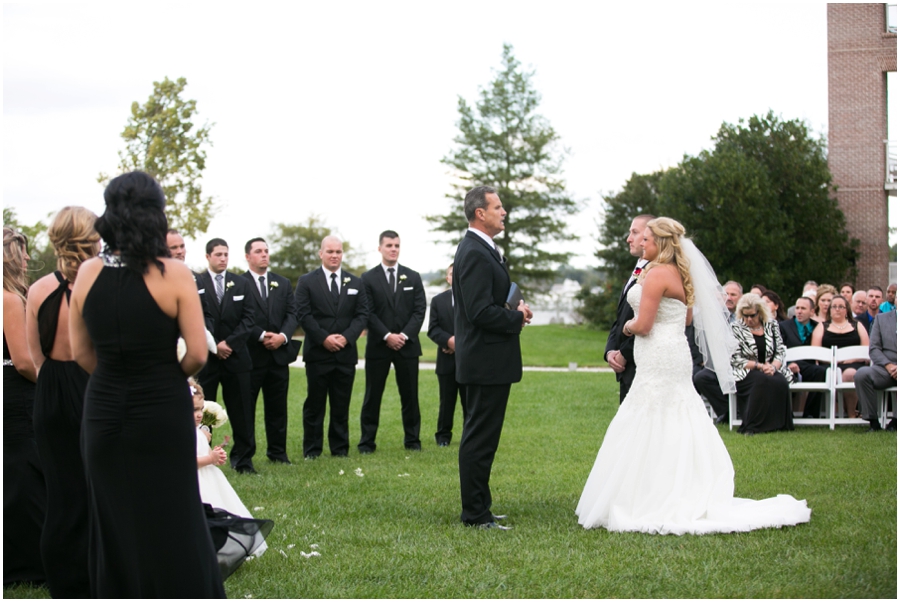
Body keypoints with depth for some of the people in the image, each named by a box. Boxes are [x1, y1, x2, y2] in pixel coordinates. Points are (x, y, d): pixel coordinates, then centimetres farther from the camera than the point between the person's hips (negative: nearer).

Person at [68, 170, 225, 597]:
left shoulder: (88, 273, -4)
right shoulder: (174, 274, -15)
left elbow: (81, 353, 4)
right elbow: (197, 354, -12)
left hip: (104, 413, 3)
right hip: (164, 413, -3)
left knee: (113, 522, 16)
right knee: (171, 524, 9)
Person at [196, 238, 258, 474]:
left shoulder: (242, 284, 9)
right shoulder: (195, 284, 1)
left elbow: (248, 319, 3)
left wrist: (229, 343, -9)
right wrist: (214, 346, -11)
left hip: (236, 356, 2)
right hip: (206, 356, -2)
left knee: (241, 410, 2)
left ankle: (243, 459, 9)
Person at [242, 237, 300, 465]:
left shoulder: (283, 283, 15)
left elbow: (292, 314, 7)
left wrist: (283, 336, -10)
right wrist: (262, 336, -18)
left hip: (279, 354, 5)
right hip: (250, 355, -5)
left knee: (277, 407, 9)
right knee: (246, 407, 0)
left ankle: (277, 452, 18)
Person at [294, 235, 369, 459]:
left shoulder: (356, 283, 12)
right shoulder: (306, 281, 4)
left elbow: (362, 314, 6)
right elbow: (303, 314, -4)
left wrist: (347, 337, -10)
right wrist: (324, 338, -13)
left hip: (346, 353, 2)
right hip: (317, 352, -2)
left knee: (341, 404, 5)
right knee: (315, 403, 1)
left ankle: (340, 447, 12)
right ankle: (312, 449, 7)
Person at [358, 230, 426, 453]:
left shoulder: (413, 277, 9)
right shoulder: (368, 278, 3)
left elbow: (420, 310, 2)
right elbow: (368, 313, -4)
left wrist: (404, 335, -10)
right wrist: (387, 336, -14)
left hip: (407, 344, 2)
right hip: (378, 345, -2)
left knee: (410, 395, 4)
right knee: (373, 395, 1)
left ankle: (412, 440, 12)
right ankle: (367, 441, 6)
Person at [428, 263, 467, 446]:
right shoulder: (438, 300, 8)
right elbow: (433, 329, 2)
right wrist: (448, 340, -16)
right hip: (447, 361, 1)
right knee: (446, 402, 6)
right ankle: (443, 435, 16)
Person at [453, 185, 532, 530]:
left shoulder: (480, 249, 15)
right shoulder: (475, 254, -18)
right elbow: (482, 311, -25)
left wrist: (515, 310, 5)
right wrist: (518, 317, -11)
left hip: (486, 361, 11)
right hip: (487, 361, -11)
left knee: (480, 437, 16)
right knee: (480, 439, -6)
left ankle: (478, 508, 24)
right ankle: (475, 515, -1)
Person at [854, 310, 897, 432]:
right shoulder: (881, 318, 17)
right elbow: (874, 349, 8)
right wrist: (888, 365, -10)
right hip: (885, 368, 2)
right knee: (861, 374, -29)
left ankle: (895, 421, -23)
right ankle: (873, 422, -23)